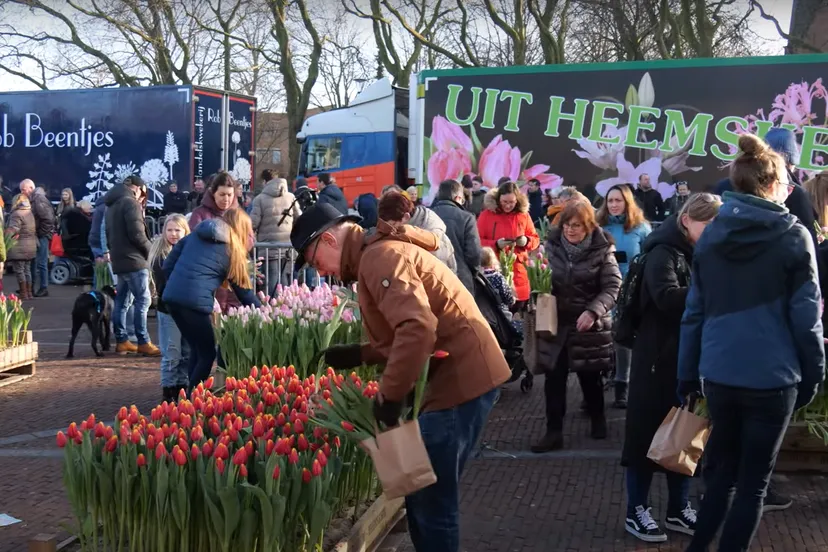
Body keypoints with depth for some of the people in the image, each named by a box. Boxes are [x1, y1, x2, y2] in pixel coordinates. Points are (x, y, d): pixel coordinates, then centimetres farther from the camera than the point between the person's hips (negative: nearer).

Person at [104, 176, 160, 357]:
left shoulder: (112, 206, 19)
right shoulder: (131, 203, -11)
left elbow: (109, 234, 23)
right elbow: (136, 233, -18)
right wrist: (149, 249, -3)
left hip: (118, 259, 10)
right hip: (133, 259, -10)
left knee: (121, 301, 11)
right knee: (142, 300, -9)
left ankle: (121, 341, 13)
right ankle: (143, 343, -10)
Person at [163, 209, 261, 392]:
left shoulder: (195, 235, 21)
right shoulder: (232, 251, 8)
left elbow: (168, 265, 18)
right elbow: (244, 291, 13)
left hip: (171, 297, 6)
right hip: (195, 302, -6)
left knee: (197, 349, 21)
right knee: (207, 354, 10)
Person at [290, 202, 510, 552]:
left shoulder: (379, 257, -15)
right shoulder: (379, 255, 19)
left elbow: (418, 328, -29)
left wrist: (389, 396, -24)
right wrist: (359, 355, 10)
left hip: (460, 377, -11)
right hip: (462, 374, 11)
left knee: (430, 497, -4)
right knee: (422, 489, 17)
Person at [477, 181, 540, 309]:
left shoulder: (523, 215, 6)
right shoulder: (486, 214, -3)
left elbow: (535, 239, 12)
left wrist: (526, 241, -10)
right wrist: (496, 244, -19)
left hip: (518, 272, 3)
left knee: (516, 312, 7)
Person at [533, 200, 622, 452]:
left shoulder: (602, 250, -11)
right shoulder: (552, 245, -3)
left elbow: (612, 287, -13)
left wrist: (593, 311, -27)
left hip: (589, 325, -2)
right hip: (556, 322, 2)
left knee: (590, 376, 15)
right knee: (554, 378, 2)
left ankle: (598, 419, 38)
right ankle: (554, 432, 10)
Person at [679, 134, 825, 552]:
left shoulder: (711, 235, 3)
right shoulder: (793, 236, -8)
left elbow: (694, 313, 6)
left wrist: (688, 374, 12)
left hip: (719, 374, 4)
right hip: (771, 378, -4)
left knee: (722, 469, 21)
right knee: (753, 481, 9)